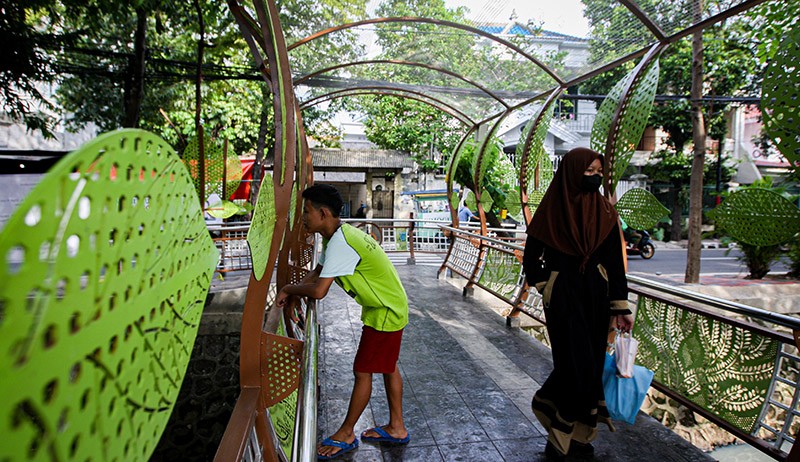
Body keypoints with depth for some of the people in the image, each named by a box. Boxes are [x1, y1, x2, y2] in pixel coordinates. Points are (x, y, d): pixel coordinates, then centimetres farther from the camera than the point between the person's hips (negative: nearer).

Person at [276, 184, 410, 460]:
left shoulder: (340, 243, -28)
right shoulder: (338, 235, 5)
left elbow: (318, 291, -32)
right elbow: (317, 272, 13)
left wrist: (288, 289, -13)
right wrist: (292, 294, -2)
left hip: (384, 312, -10)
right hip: (390, 307, 10)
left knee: (362, 372, 3)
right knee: (388, 366, 19)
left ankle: (346, 435, 21)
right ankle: (396, 428, 34)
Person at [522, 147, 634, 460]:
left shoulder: (604, 211, 3)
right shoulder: (552, 209, -7)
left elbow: (615, 261, 2)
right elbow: (531, 258, 0)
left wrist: (621, 307, -1)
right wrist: (546, 288, 0)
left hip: (596, 297, 4)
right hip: (563, 298, -4)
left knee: (592, 363, 9)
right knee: (576, 364, -6)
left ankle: (579, 433, 27)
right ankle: (559, 433, 18)